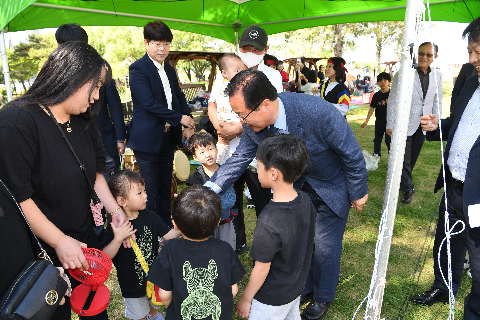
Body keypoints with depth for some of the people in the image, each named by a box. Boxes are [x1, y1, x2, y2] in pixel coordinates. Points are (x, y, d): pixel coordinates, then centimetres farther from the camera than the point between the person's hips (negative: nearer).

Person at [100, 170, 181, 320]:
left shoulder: (150, 217, -13)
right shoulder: (115, 227, -26)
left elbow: (169, 235, -11)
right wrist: (117, 239, -41)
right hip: (132, 284, -4)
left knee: (155, 303, 33)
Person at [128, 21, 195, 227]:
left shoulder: (170, 69, 14)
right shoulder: (138, 68, -11)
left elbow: (179, 97, 16)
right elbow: (149, 103, -20)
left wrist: (189, 125, 2)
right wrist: (179, 117, -16)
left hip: (168, 136, 7)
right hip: (148, 138, -7)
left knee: (165, 187, 17)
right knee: (150, 190, 2)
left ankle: (167, 226, 30)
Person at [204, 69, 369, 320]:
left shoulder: (318, 112, -39)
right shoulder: (254, 123, -22)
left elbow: (351, 154, -24)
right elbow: (239, 158, -8)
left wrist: (358, 193, -11)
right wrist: (208, 190, -15)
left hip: (331, 185, -4)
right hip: (297, 184, 5)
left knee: (325, 245, 8)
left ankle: (323, 297, 37)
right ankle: (303, 288, 44)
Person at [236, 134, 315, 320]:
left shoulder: (269, 222, -37)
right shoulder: (305, 201, -15)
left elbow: (262, 269, -24)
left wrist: (245, 298, -7)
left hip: (271, 300, -6)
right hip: (297, 288, 6)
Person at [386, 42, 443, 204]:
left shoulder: (437, 76, 2)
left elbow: (437, 101, 10)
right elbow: (393, 101, -9)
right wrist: (390, 125, -10)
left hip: (423, 126, 5)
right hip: (405, 124, -5)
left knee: (413, 157, 18)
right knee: (404, 159, 2)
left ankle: (404, 180, 39)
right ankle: (407, 188, 19)